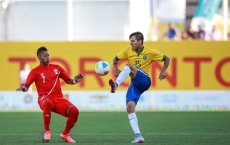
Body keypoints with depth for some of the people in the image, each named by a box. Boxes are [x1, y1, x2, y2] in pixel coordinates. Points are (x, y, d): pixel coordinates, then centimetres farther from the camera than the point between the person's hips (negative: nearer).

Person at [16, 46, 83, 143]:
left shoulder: (56, 68, 15)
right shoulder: (35, 71, 4)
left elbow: (68, 80, 20)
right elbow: (26, 86, 0)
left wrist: (75, 80, -2)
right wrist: (23, 88, -24)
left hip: (59, 99, 4)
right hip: (45, 98, -4)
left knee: (74, 111, -21)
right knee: (48, 103, -42)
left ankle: (65, 134, 5)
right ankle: (47, 132, -22)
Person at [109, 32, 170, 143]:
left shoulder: (150, 52, -2)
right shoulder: (128, 51, 6)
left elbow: (166, 58, 7)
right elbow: (116, 59, 18)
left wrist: (163, 71, -7)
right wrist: (116, 69, 0)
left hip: (144, 80, -4)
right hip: (135, 83, 4)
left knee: (129, 66, -28)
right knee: (130, 107, -15)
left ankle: (116, 84, -46)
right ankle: (138, 136, -14)